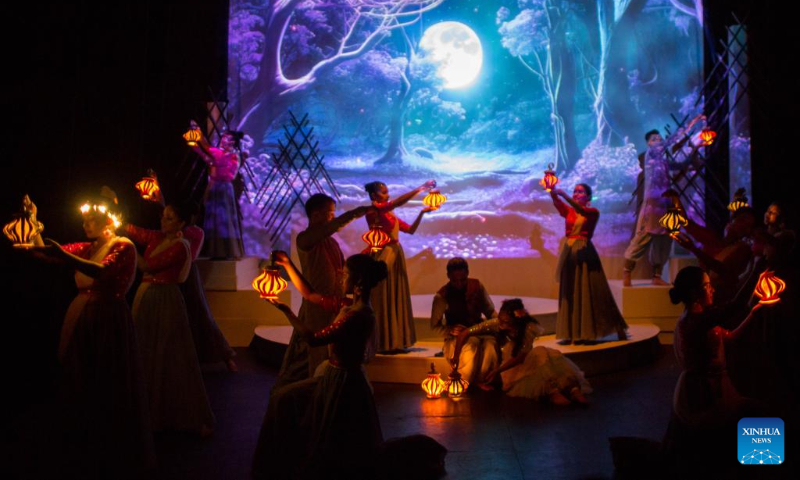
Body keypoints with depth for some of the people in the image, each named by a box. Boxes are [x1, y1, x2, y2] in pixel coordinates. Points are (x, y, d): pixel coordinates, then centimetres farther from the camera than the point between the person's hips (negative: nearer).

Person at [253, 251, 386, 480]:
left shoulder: (359, 315, -25)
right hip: (333, 376, 9)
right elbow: (310, 295, 11)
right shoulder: (349, 306, 2)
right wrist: (287, 265, 9)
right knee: (284, 399, 19)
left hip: (343, 382, -9)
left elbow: (314, 338, -25)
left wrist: (286, 310, -16)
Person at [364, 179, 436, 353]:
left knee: (397, 298, 9)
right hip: (384, 256, -8)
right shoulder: (373, 210, -8)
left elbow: (411, 230, 15)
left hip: (397, 255, 8)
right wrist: (421, 187, -18)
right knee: (384, 299, -3)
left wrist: (422, 212, 4)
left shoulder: (390, 214, 16)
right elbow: (398, 202, -20)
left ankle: (395, 342, 15)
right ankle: (384, 343, 3)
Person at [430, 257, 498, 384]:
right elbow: (435, 326, 3)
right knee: (471, 344, -38)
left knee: (491, 343, -34)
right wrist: (450, 330, -18)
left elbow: (490, 311, 11)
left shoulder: (477, 286, 3)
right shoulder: (442, 296, -4)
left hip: (478, 331, 2)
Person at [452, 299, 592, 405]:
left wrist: (496, 371, -25)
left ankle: (573, 390, -42)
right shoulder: (496, 325, -16)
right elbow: (465, 333, -14)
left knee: (543, 354, -33)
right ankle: (552, 392, -41)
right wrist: (456, 356, -22)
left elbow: (520, 357, -20)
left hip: (522, 364, 1)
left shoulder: (528, 328, -18)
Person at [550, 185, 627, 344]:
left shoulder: (593, 212, 2)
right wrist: (552, 191, -29)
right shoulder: (568, 211, 11)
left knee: (590, 292, 0)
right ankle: (571, 334, 6)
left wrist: (564, 195, -32)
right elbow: (556, 202, -8)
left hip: (584, 254, -4)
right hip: (569, 254, 4)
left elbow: (581, 210, -20)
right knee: (569, 294, 3)